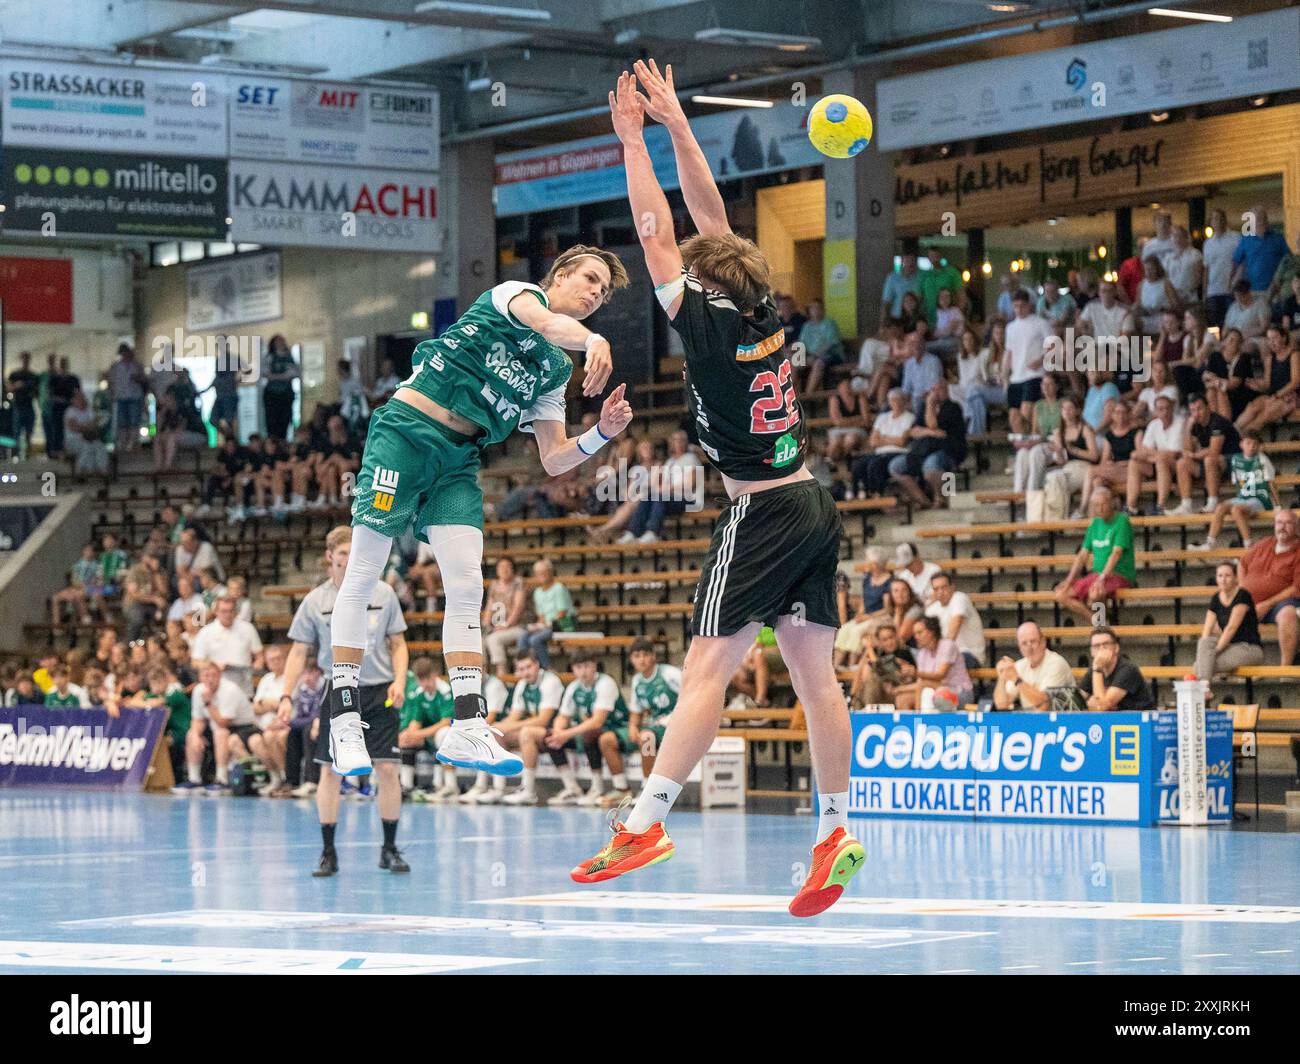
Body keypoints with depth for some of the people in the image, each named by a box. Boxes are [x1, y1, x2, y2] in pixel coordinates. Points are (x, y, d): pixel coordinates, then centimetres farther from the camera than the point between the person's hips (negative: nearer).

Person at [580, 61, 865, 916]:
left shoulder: (710, 328, -10)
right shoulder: (766, 319, 8)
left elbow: (659, 239, -6)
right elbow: (712, 218, 15)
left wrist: (632, 139, 2)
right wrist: (677, 127, 18)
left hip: (764, 515, -8)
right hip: (814, 508, 8)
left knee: (706, 671, -10)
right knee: (814, 674, 6)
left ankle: (647, 823, -13)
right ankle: (836, 835, 5)